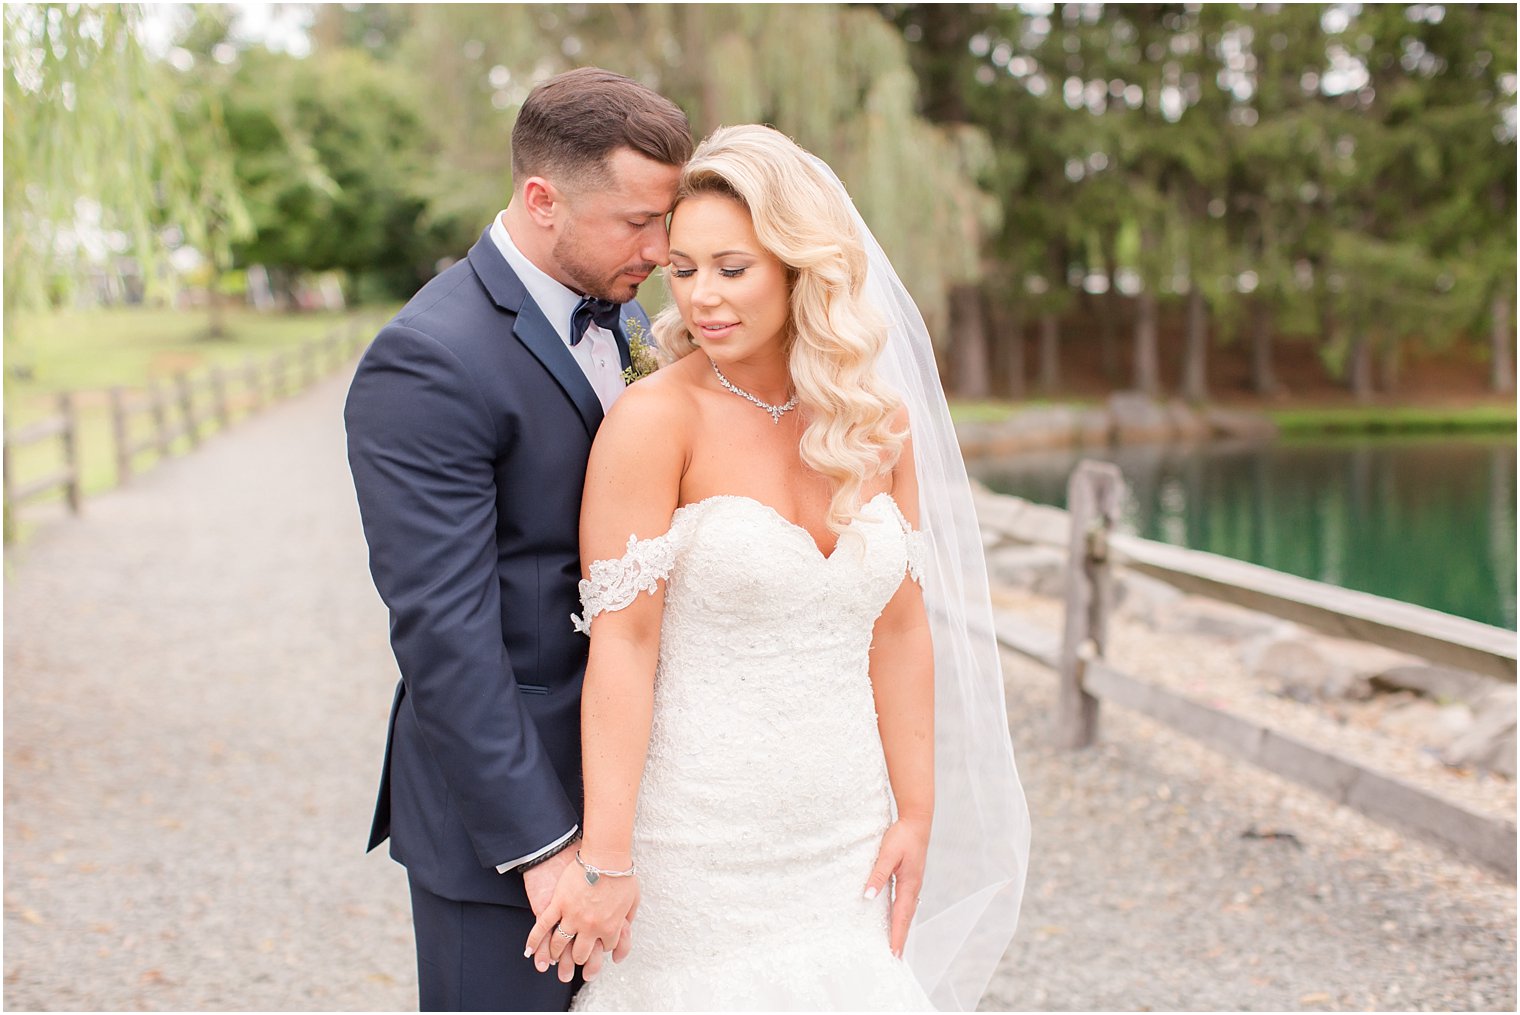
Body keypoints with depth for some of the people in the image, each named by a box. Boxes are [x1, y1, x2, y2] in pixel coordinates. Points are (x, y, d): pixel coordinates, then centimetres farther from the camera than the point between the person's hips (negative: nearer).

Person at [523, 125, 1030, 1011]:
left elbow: (898, 627, 6)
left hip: (846, 837, 4)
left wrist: (916, 815, 6)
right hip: (703, 840, -4)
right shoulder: (656, 421, -12)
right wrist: (606, 859, -15)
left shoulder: (878, 425, 2)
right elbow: (622, 643, -14)